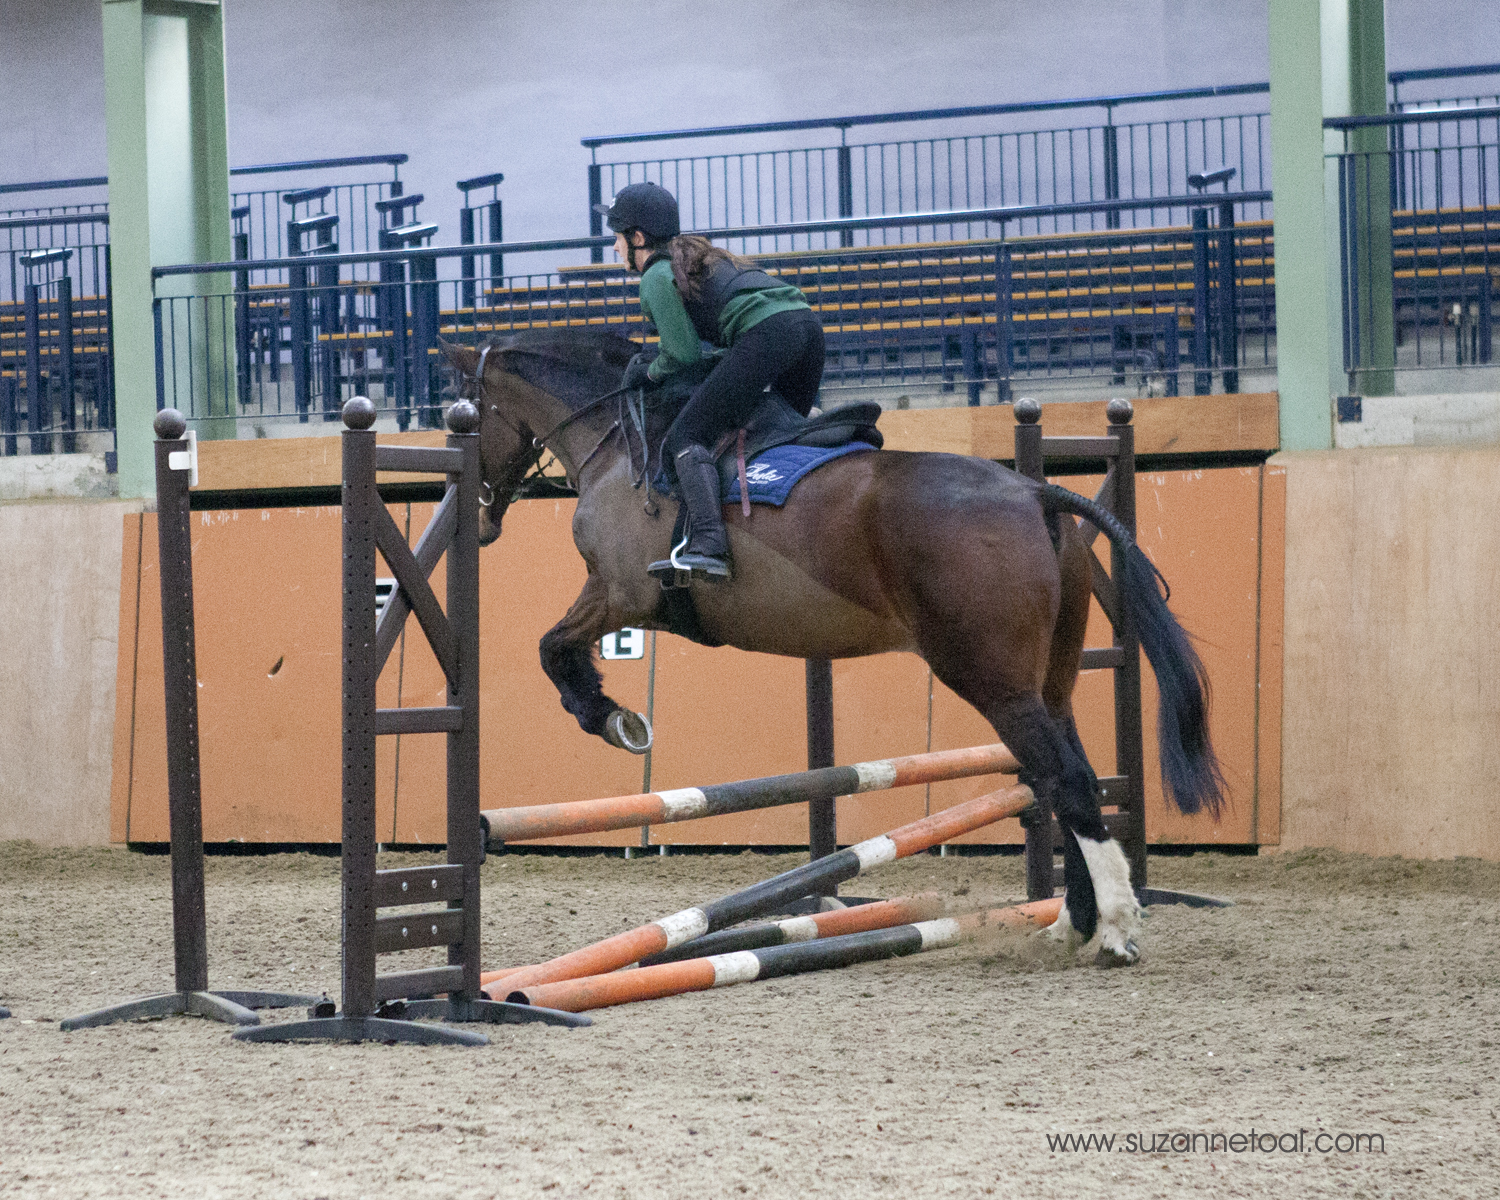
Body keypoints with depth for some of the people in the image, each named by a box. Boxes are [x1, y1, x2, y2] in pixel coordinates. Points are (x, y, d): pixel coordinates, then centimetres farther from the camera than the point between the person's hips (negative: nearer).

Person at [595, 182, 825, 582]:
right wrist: (659, 360, 30)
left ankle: (706, 545, -29)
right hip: (806, 320, 9)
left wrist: (647, 373, 20)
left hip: (765, 334, -9)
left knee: (686, 438, -11)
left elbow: (684, 354, 2)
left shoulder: (657, 278, 6)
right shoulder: (696, 256, 32)